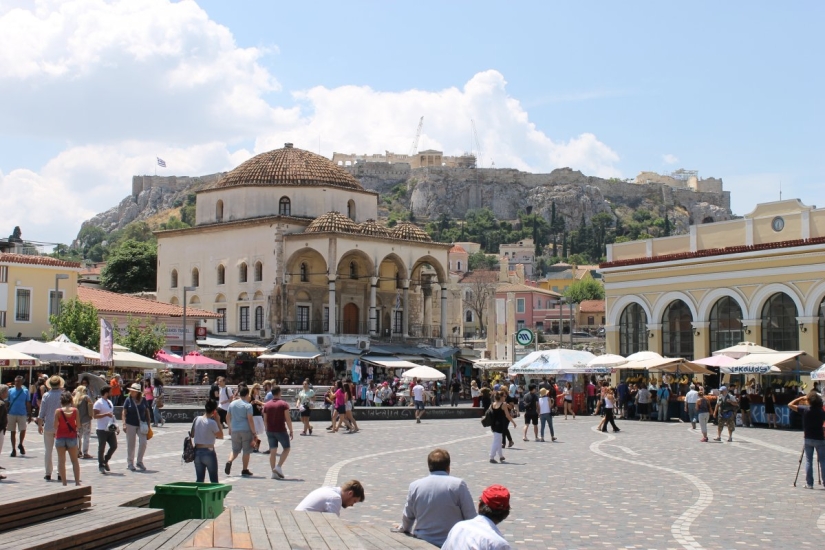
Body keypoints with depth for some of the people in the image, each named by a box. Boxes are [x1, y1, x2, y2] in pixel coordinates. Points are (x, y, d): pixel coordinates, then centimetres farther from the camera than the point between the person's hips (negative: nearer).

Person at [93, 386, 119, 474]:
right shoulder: (98, 403, -9)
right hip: (102, 429, -7)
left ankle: (105, 461, 24)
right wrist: (106, 414, -27)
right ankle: (101, 465, 11)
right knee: (101, 448, 0)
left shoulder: (110, 402, 16)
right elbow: (95, 416, -17)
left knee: (114, 446, 5)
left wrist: (116, 426, 17)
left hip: (110, 429, 7)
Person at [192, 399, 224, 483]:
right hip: (209, 452, -5)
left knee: (199, 480, 11)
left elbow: (192, 434, 9)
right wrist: (218, 421, -5)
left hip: (197, 452, 5)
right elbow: (221, 436, -7)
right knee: (214, 480, 6)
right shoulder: (212, 423, -16)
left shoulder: (197, 419, 1)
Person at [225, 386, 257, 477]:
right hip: (246, 430, -4)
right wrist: (254, 433, -8)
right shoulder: (248, 405, -9)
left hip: (234, 430, 5)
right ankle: (245, 470, 9)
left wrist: (230, 428, 25)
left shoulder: (232, 404, 7)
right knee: (246, 451, 6)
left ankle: (229, 461, -11)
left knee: (235, 450, 16)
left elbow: (227, 417, 13)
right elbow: (250, 420, -13)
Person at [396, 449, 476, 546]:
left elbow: (408, 517, 12)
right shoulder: (459, 484, -10)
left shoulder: (414, 486, 0)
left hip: (424, 542, 4)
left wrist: (402, 528, 34)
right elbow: (471, 517, -8)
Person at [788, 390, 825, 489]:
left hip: (808, 439, 0)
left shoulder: (805, 409, -9)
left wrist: (801, 398, 1)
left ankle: (809, 483, 5)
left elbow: (790, 405, -3)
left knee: (808, 461, 6)